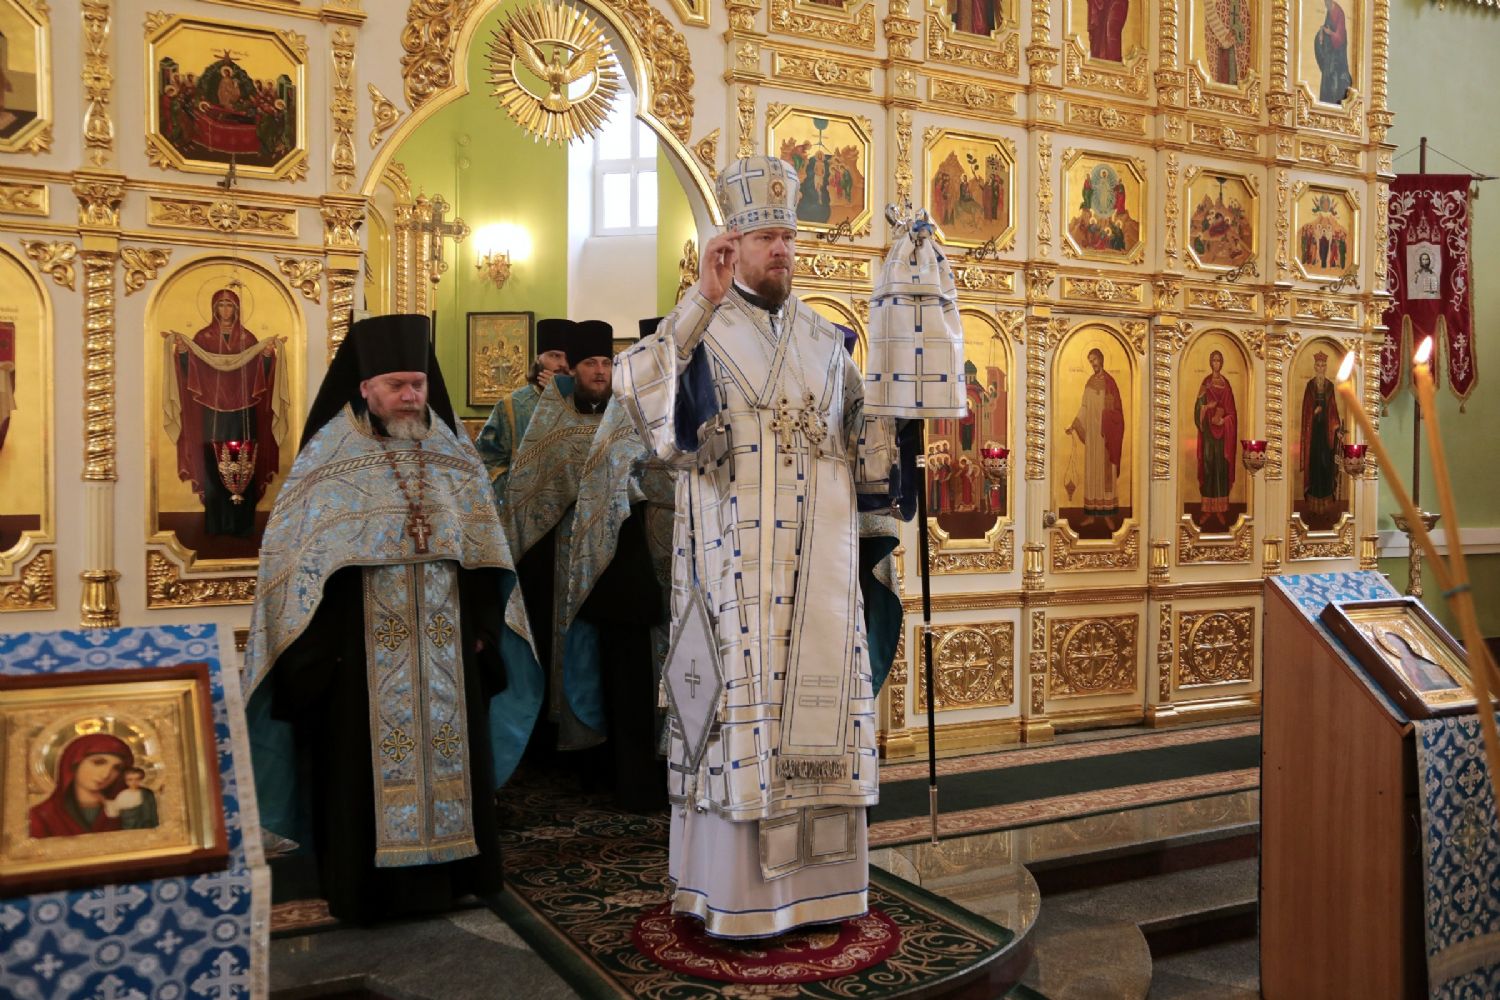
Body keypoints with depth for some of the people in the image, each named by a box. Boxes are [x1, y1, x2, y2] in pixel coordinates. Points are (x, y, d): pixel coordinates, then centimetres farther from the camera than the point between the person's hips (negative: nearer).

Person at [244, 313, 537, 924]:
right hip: (364, 653, -3)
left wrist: (481, 629, 5)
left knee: (447, 756, 11)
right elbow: (297, 556, -5)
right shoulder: (331, 457, -4)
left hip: (445, 649, 4)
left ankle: (445, 871, 26)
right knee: (367, 765, 4)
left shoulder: (452, 454, 7)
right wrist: (321, 653, -10)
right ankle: (366, 890, 18)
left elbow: (484, 553, 10)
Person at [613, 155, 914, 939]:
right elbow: (638, 391, -22)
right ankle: (733, 890, 12)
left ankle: (814, 877, 22)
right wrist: (701, 300, -24)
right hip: (736, 567, -5)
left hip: (821, 566, 5)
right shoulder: (699, 333, -1)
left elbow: (864, 443, 17)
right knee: (740, 711, -1)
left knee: (818, 710, 9)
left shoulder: (825, 340, 14)